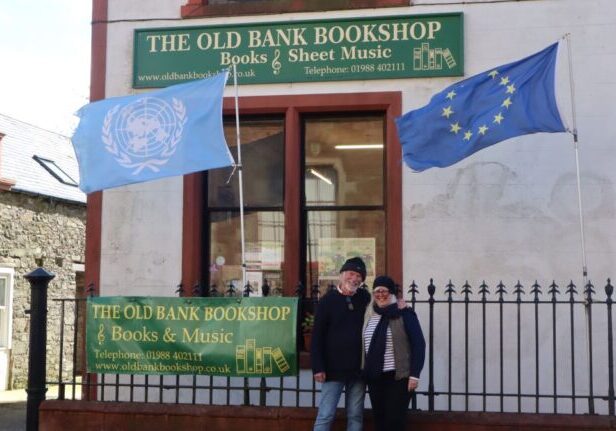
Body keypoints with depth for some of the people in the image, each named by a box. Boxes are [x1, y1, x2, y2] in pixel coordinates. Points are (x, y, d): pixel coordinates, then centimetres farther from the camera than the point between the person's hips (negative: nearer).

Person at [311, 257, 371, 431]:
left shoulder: (365, 298, 5)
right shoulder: (328, 300, -3)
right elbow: (317, 337, -5)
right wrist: (318, 367, -12)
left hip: (358, 369, 3)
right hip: (334, 369, -3)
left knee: (355, 416, 8)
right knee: (326, 415, -3)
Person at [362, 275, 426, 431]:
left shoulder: (404, 314, -6)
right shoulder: (369, 316, 10)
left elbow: (418, 344, -9)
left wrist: (414, 374, -14)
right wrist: (365, 372, 10)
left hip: (398, 377, -5)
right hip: (374, 377, 5)